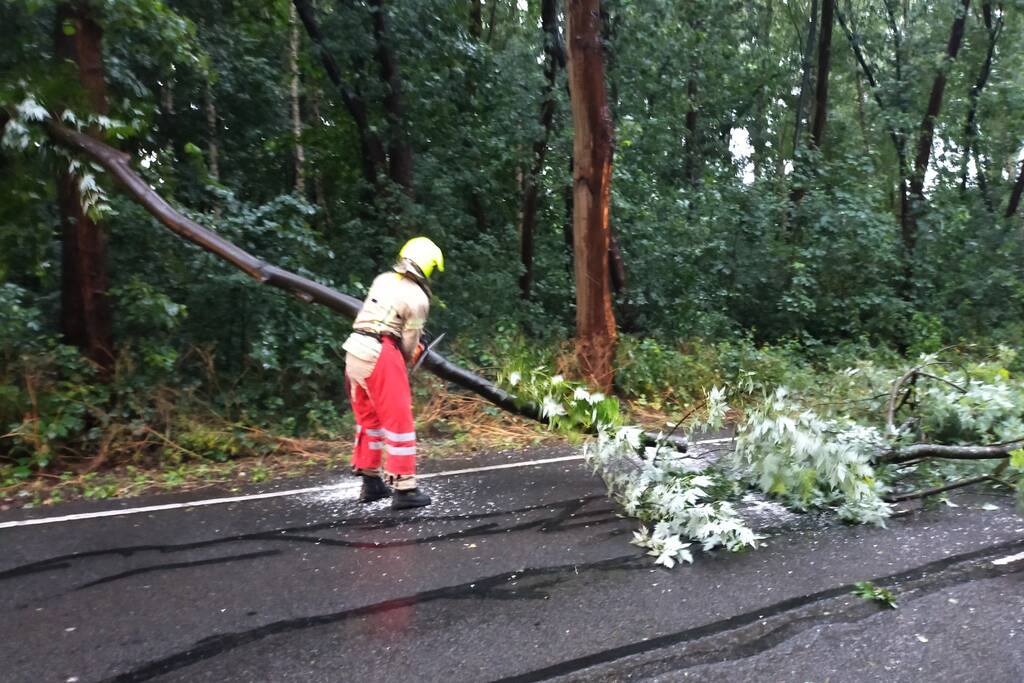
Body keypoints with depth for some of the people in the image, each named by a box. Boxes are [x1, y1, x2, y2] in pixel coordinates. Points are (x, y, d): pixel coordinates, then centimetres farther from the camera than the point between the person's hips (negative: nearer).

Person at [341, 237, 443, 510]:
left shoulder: (382, 279, 11)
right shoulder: (418, 298, -7)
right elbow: (410, 343, -2)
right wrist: (406, 361, 19)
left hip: (354, 351, 8)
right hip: (380, 356, -7)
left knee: (369, 417, 18)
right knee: (399, 421, 1)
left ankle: (371, 482, 27)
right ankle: (404, 489, 3)